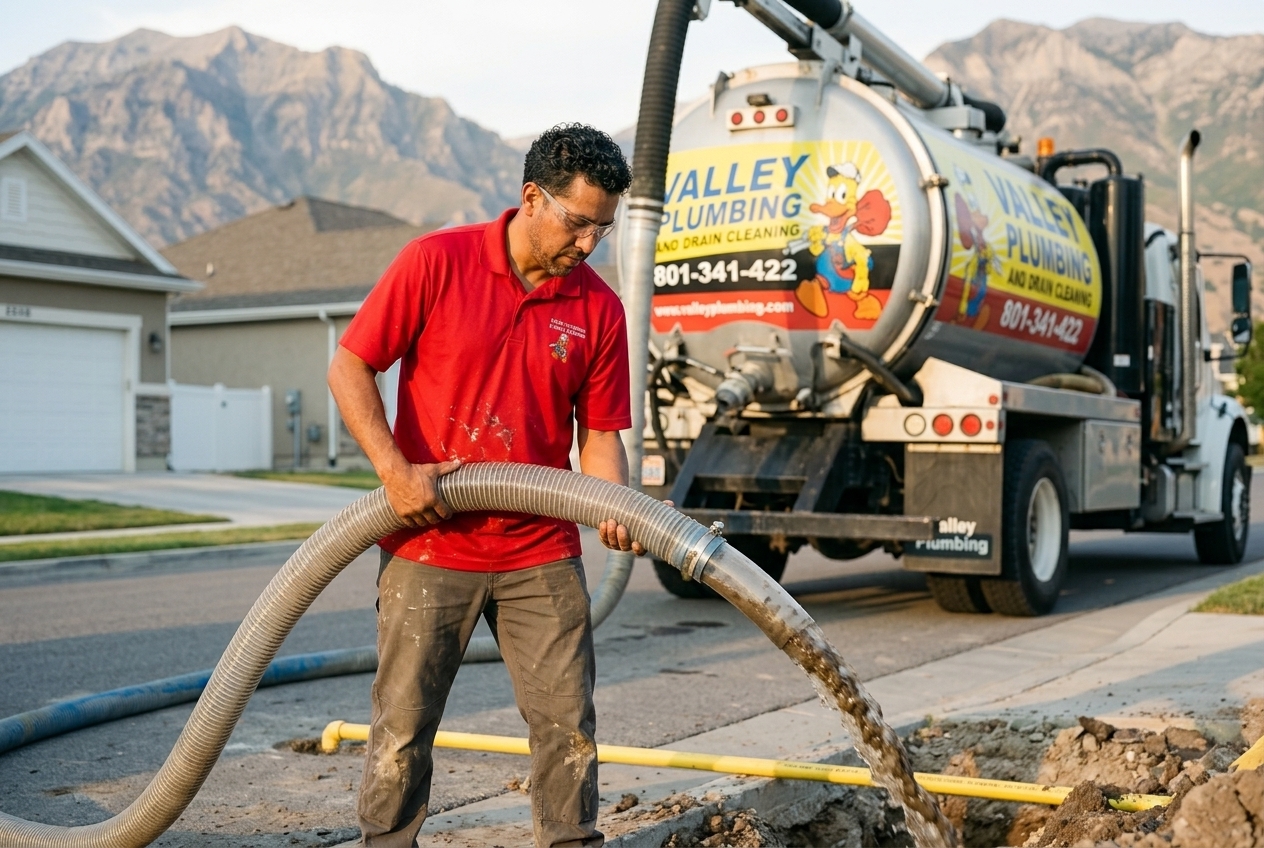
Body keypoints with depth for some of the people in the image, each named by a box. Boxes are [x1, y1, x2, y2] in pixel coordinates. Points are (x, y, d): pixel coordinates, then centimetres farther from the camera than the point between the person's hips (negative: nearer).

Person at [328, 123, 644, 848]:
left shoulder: (599, 309, 1)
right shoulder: (436, 262, -7)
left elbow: (599, 431, 5)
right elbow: (350, 367, -5)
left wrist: (615, 506, -14)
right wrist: (395, 470, -16)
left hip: (543, 556, 3)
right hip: (429, 547, -2)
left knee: (569, 725, 6)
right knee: (404, 727, 6)